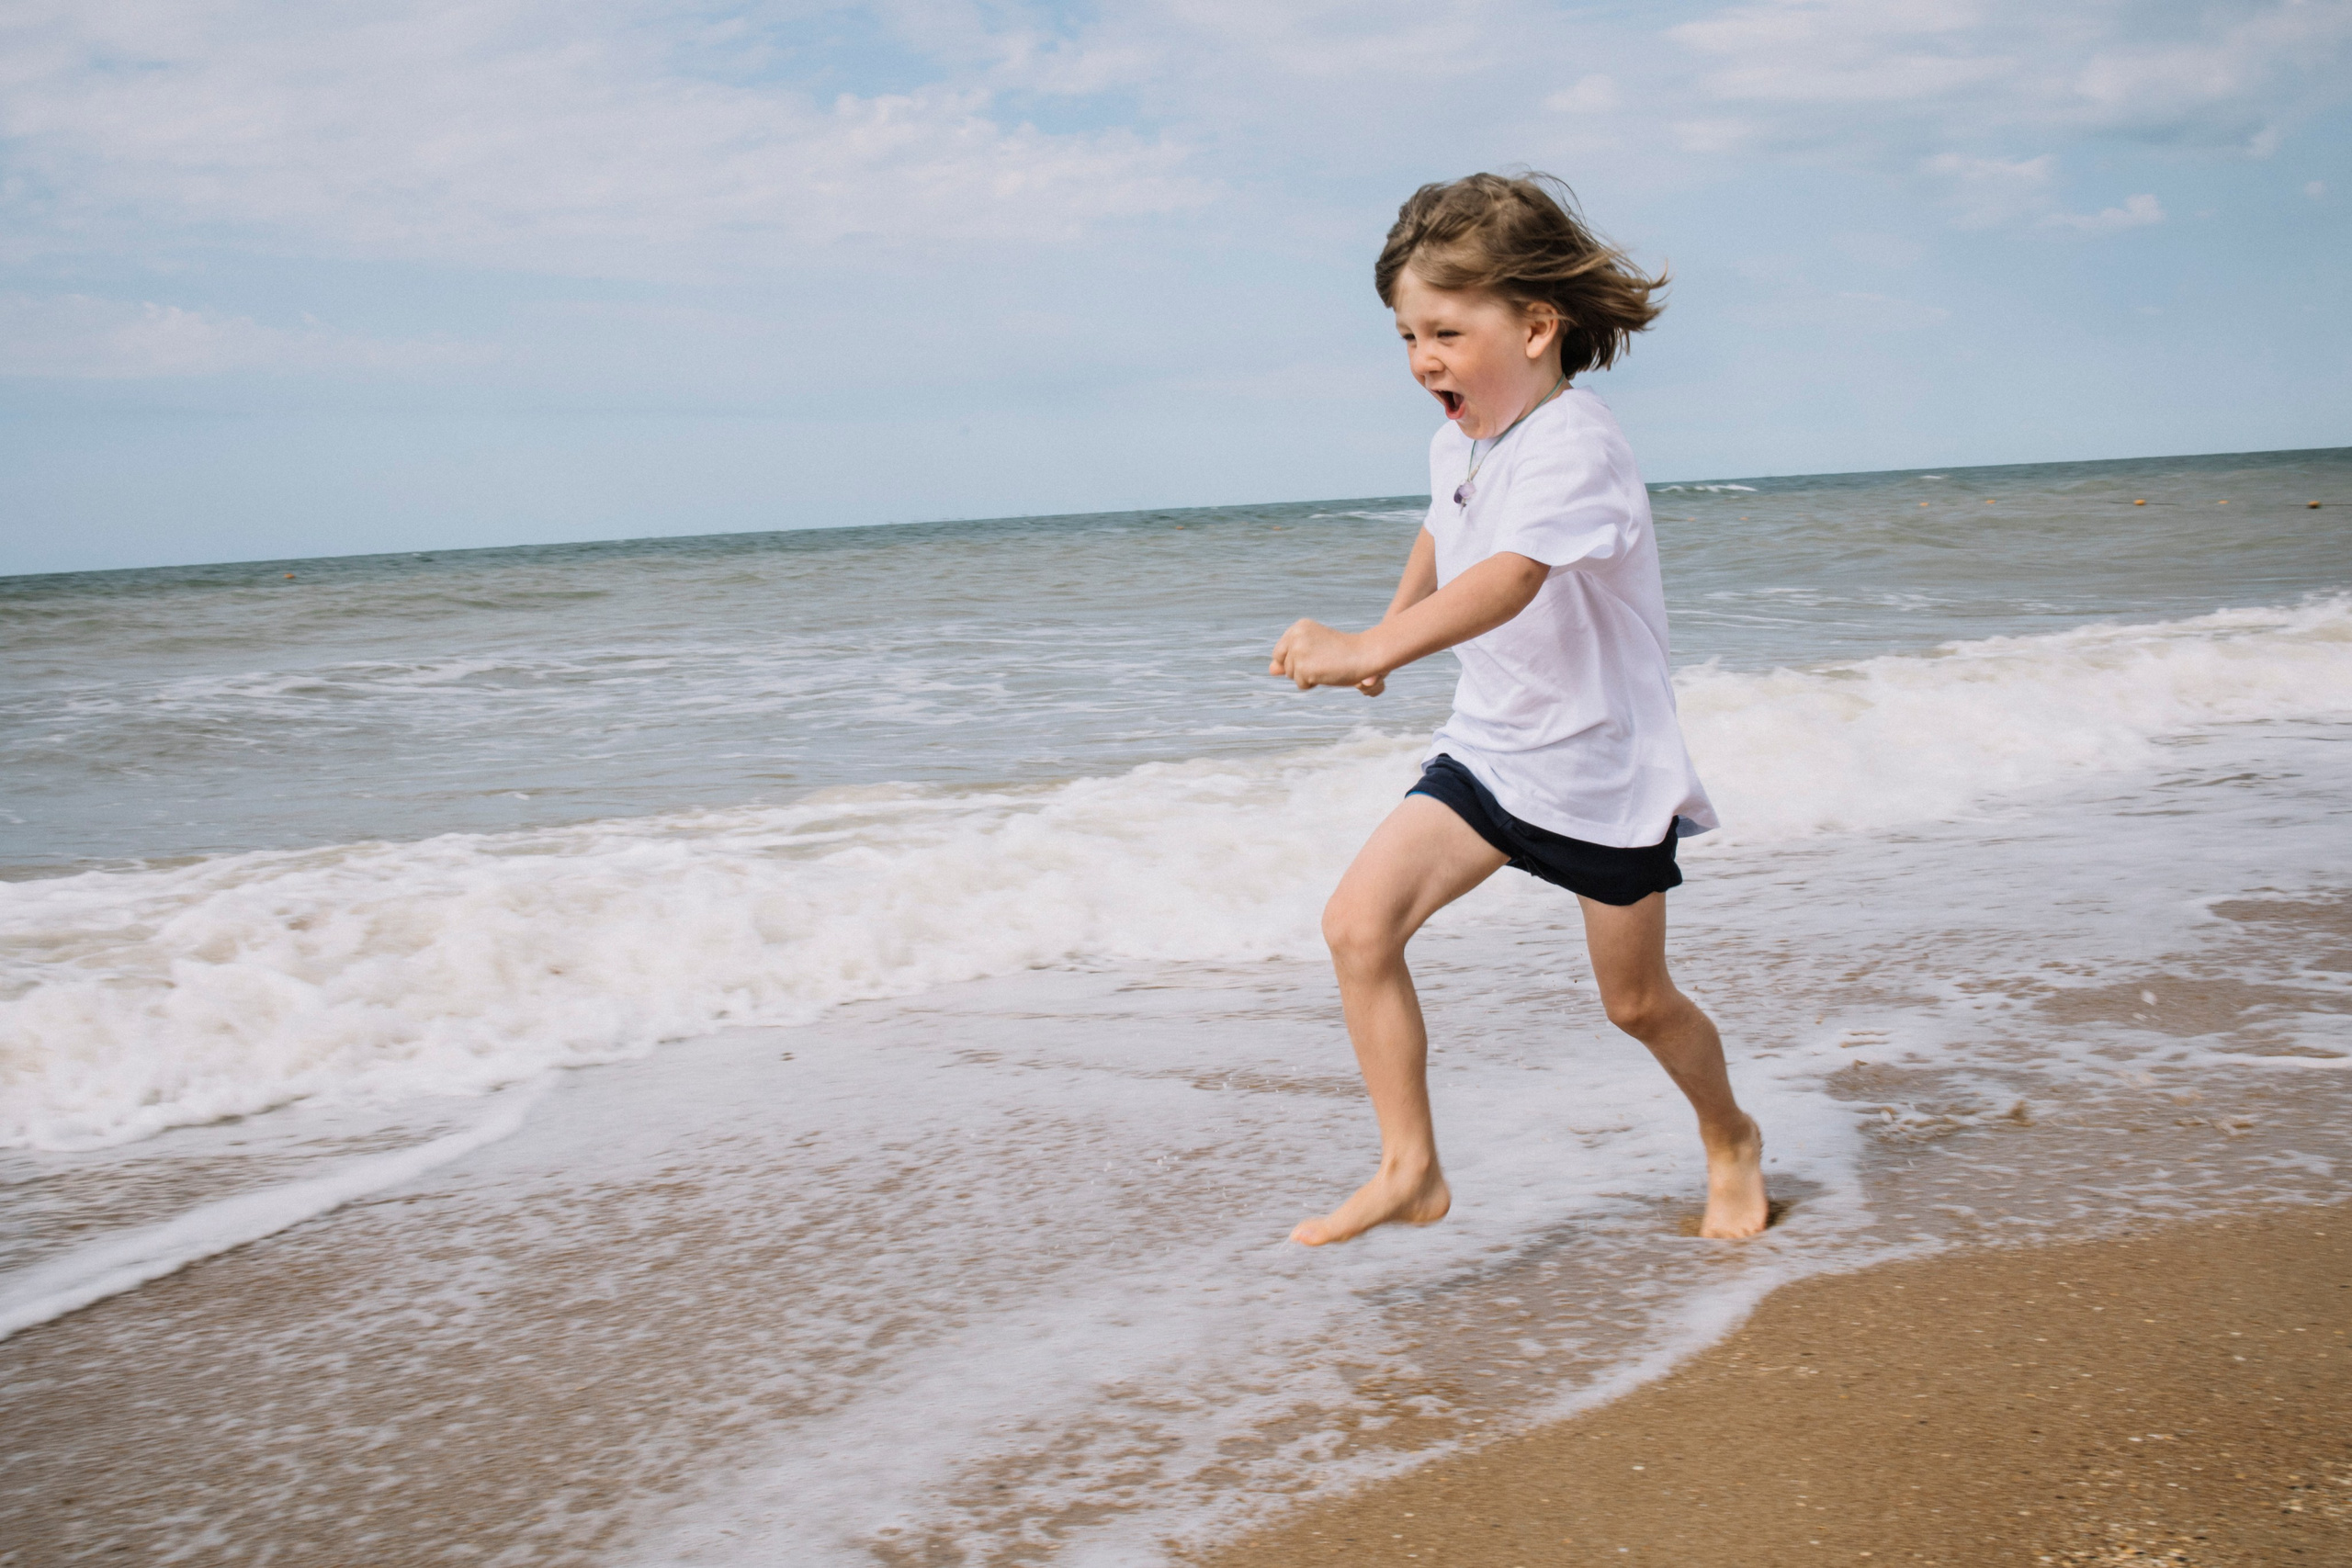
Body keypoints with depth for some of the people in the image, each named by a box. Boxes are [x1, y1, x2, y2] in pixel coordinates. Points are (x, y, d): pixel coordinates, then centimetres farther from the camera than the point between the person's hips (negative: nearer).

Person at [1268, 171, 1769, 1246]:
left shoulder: (1573, 446, -26)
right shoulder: (1459, 442, 1)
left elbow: (1509, 579, -44)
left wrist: (1372, 650, -56)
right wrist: (1394, 621, 28)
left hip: (1603, 764, -7)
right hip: (1489, 747, 7)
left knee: (1636, 1002, 11)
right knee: (1358, 922, -13)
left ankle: (1732, 1144, 41)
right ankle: (1410, 1170, -4)